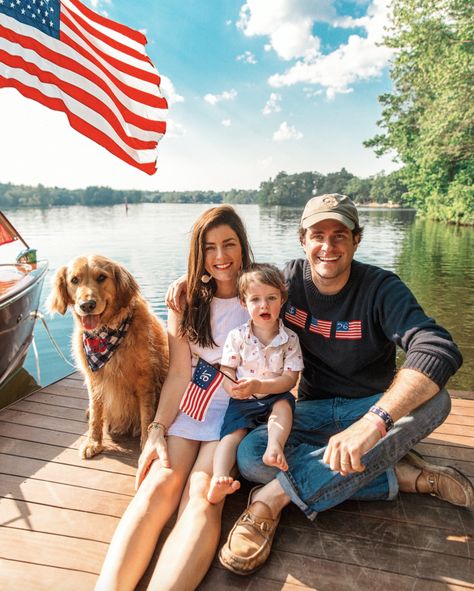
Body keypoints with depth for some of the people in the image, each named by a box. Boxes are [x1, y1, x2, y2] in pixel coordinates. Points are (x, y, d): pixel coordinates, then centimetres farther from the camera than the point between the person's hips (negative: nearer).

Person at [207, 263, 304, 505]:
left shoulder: (289, 338, -5)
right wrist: (233, 387, -28)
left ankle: (274, 446, -42)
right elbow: (226, 372, -2)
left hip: (274, 398, 0)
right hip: (242, 402, 0)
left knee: (284, 403, -31)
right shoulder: (237, 336, -3)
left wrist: (258, 385, -26)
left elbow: (290, 378, -11)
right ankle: (219, 479, -32)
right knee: (233, 433, -21)